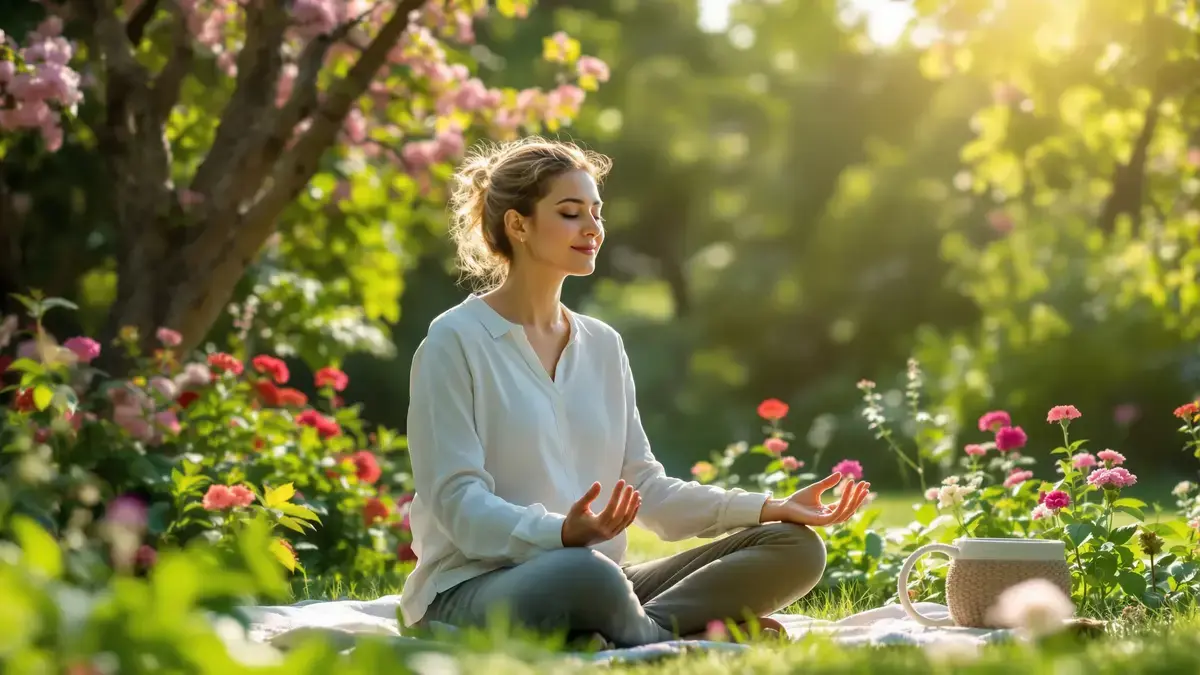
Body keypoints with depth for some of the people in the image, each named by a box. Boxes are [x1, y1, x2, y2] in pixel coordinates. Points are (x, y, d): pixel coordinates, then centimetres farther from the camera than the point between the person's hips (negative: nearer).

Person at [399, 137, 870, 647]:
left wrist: (770, 508, 1)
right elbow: (458, 502, -13)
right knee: (589, 574, -42)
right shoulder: (455, 342, -4)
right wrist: (564, 534, -31)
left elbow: (644, 488, 14)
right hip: (474, 588, -7)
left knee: (796, 547, -10)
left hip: (592, 576, 7)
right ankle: (668, 641, -14)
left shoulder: (603, 345, 16)